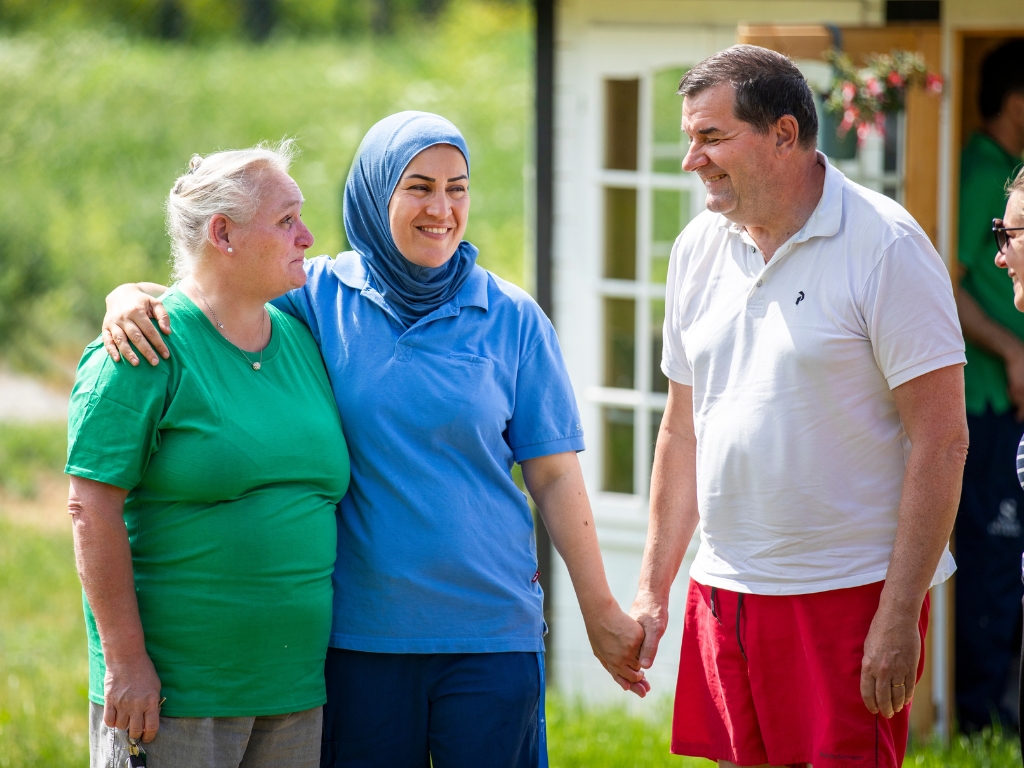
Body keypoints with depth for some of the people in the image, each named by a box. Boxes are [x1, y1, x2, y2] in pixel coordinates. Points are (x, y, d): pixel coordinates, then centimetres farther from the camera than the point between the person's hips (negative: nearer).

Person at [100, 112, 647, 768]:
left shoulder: (513, 319, 1)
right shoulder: (319, 298, 2)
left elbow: (554, 475, 3)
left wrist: (600, 614, 3)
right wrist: (130, 299, -17)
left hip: (492, 632, 0)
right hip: (358, 633, 0)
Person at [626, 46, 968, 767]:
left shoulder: (885, 246, -10)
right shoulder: (700, 247, 9)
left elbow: (941, 440, -13)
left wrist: (899, 616, -17)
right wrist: (653, 591, 15)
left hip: (852, 594, -6)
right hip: (726, 591, 6)